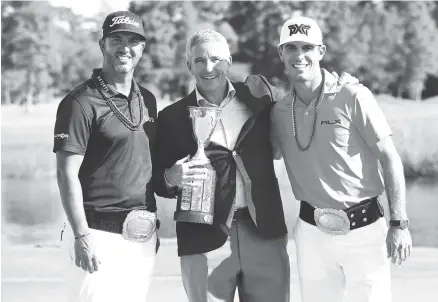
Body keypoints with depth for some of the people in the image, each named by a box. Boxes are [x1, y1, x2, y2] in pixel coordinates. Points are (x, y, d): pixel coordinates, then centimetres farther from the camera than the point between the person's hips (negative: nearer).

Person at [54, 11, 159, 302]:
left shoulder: (147, 100, 12)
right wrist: (81, 236, -17)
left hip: (143, 235, 7)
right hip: (101, 235, -6)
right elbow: (67, 174, -12)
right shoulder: (81, 103, -9)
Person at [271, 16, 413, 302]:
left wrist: (399, 224, -12)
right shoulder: (280, 112, 4)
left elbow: (390, 159, -8)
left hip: (364, 228, -4)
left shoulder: (353, 97, -9)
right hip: (312, 232, 4)